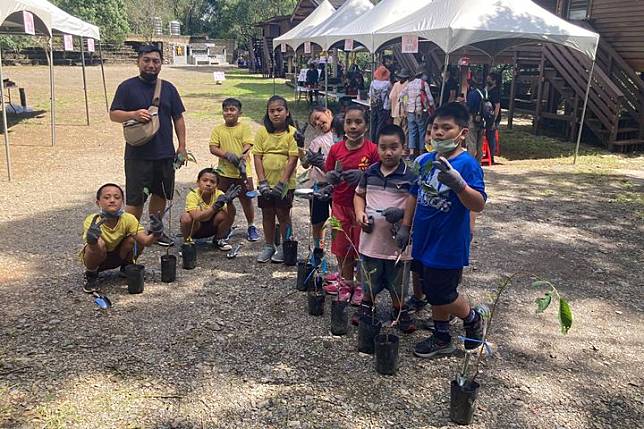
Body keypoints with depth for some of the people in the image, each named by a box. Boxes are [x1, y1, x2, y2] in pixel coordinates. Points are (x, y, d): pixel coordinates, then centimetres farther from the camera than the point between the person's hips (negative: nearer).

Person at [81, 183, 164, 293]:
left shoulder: (128, 219, -23)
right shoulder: (92, 221, -29)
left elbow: (146, 241, -31)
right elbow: (96, 249, -41)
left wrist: (155, 235, -52)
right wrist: (91, 241, -64)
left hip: (118, 255, 3)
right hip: (98, 258, -3)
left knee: (134, 239, -24)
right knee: (99, 244, -35)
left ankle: (126, 267, 8)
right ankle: (91, 275, -5)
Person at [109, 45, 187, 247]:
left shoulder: (168, 88, 11)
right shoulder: (127, 87, -1)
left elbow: (178, 118, 12)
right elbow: (113, 114, -3)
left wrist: (182, 146, 5)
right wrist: (133, 114, -22)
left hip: (166, 154, 4)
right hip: (138, 154, -4)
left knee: (160, 194, 14)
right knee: (135, 199, -3)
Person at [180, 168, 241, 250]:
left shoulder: (219, 195, -17)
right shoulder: (192, 195, -24)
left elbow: (230, 218, -25)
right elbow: (197, 217, -40)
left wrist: (229, 202, -43)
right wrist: (216, 206, -48)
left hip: (212, 226, 3)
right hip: (195, 227, -2)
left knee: (224, 214, -24)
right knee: (186, 217, -33)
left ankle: (219, 240, 3)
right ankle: (187, 242, -4)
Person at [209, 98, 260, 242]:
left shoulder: (245, 128, 0)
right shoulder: (218, 130, 7)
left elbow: (247, 146, -8)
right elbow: (213, 148, 0)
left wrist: (242, 160, -26)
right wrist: (227, 155, -16)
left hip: (242, 171, -2)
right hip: (224, 172, 3)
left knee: (246, 200, 4)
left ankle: (251, 227, 21)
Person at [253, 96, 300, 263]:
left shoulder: (292, 133, -8)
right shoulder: (262, 132, 0)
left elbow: (293, 159, -11)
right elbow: (257, 156, -2)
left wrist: (282, 183, -16)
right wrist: (262, 182, -10)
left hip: (284, 183, -3)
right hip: (265, 182, 3)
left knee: (283, 214, 5)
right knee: (267, 214, 13)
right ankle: (269, 246, 27)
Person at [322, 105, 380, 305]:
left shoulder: (372, 150, -10)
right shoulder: (336, 149, 0)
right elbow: (328, 175, 7)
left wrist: (362, 176, -24)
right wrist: (332, 177, -15)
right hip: (340, 204, 3)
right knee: (342, 247, 13)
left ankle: (361, 286, 23)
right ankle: (346, 282, 31)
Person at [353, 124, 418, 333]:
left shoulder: (410, 176, -10)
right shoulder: (370, 173, 1)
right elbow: (359, 195, 13)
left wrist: (403, 212, -24)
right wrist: (360, 213, -3)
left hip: (397, 241, -3)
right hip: (371, 238, 3)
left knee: (398, 282, 14)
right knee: (369, 278, 20)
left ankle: (400, 310, 35)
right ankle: (366, 306, 42)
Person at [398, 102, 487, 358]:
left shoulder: (467, 164, -18)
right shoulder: (425, 161, 3)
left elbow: (479, 205, -25)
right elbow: (414, 194, 13)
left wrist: (458, 183, -41)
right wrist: (405, 227, 12)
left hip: (448, 245, -7)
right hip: (425, 240, 7)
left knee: (441, 294, 2)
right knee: (433, 292, 19)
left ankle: (474, 320, 31)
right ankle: (441, 339, 37)